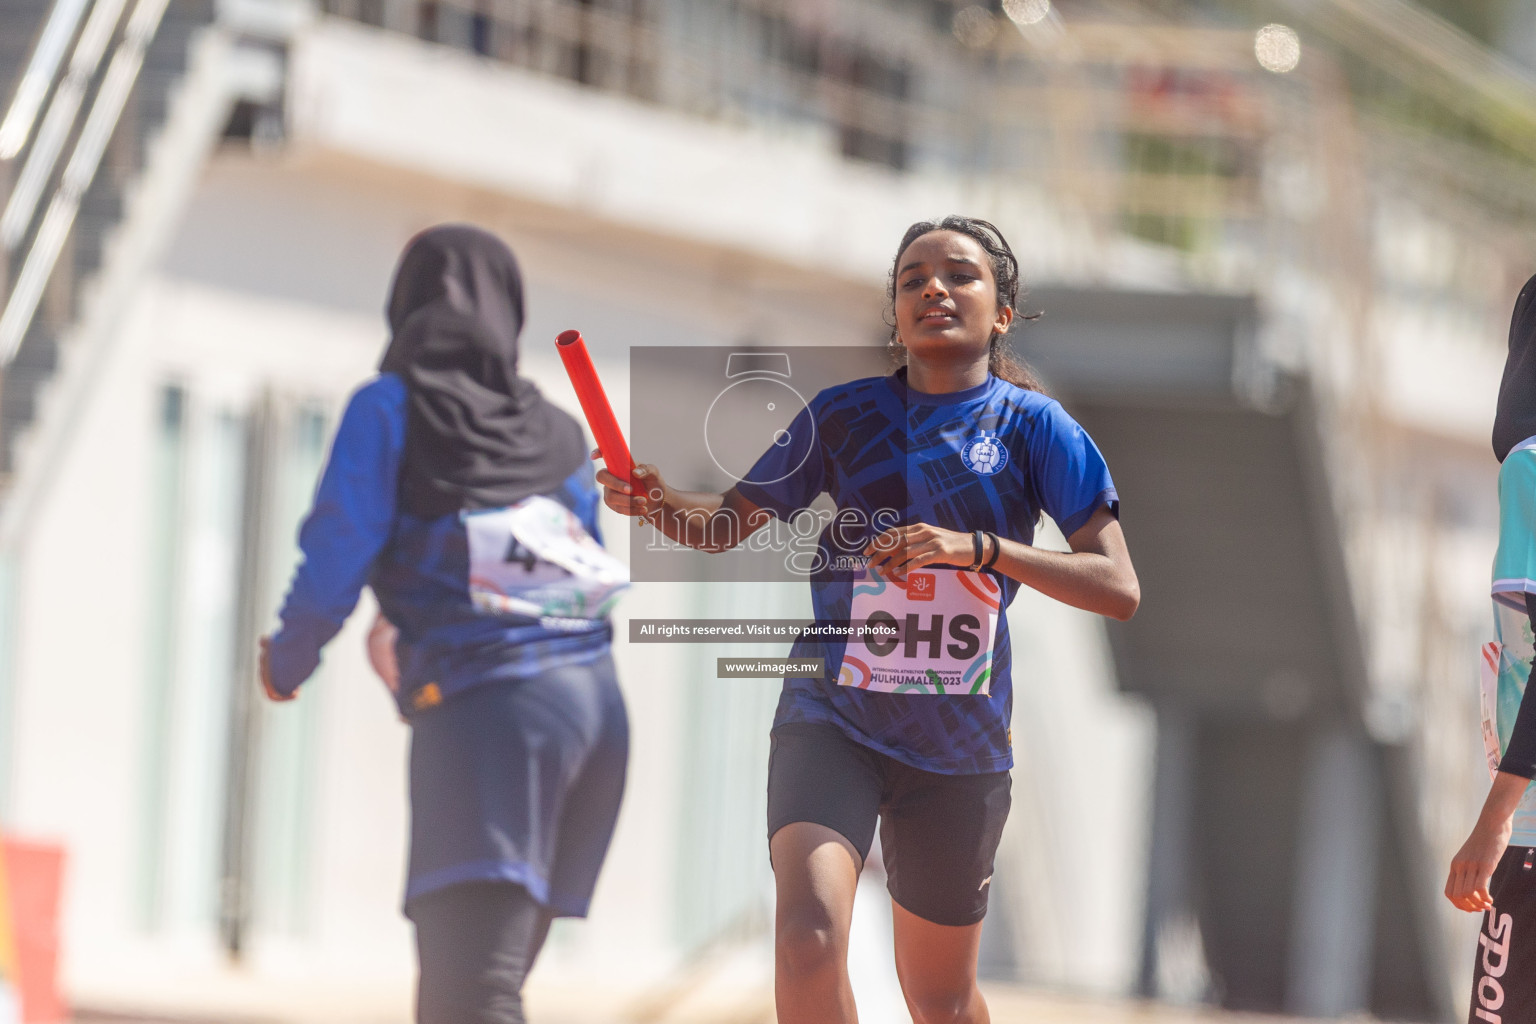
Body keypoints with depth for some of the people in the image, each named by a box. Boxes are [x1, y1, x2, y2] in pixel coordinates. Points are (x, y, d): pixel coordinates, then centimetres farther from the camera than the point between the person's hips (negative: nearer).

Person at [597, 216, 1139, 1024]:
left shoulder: (1033, 426, 0)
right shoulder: (844, 413, 4)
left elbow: (1117, 588, -7)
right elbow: (724, 525, 12)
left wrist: (980, 549, -21)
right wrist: (653, 501, -11)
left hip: (958, 743, 0)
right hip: (831, 716, 0)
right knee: (808, 934, -27)